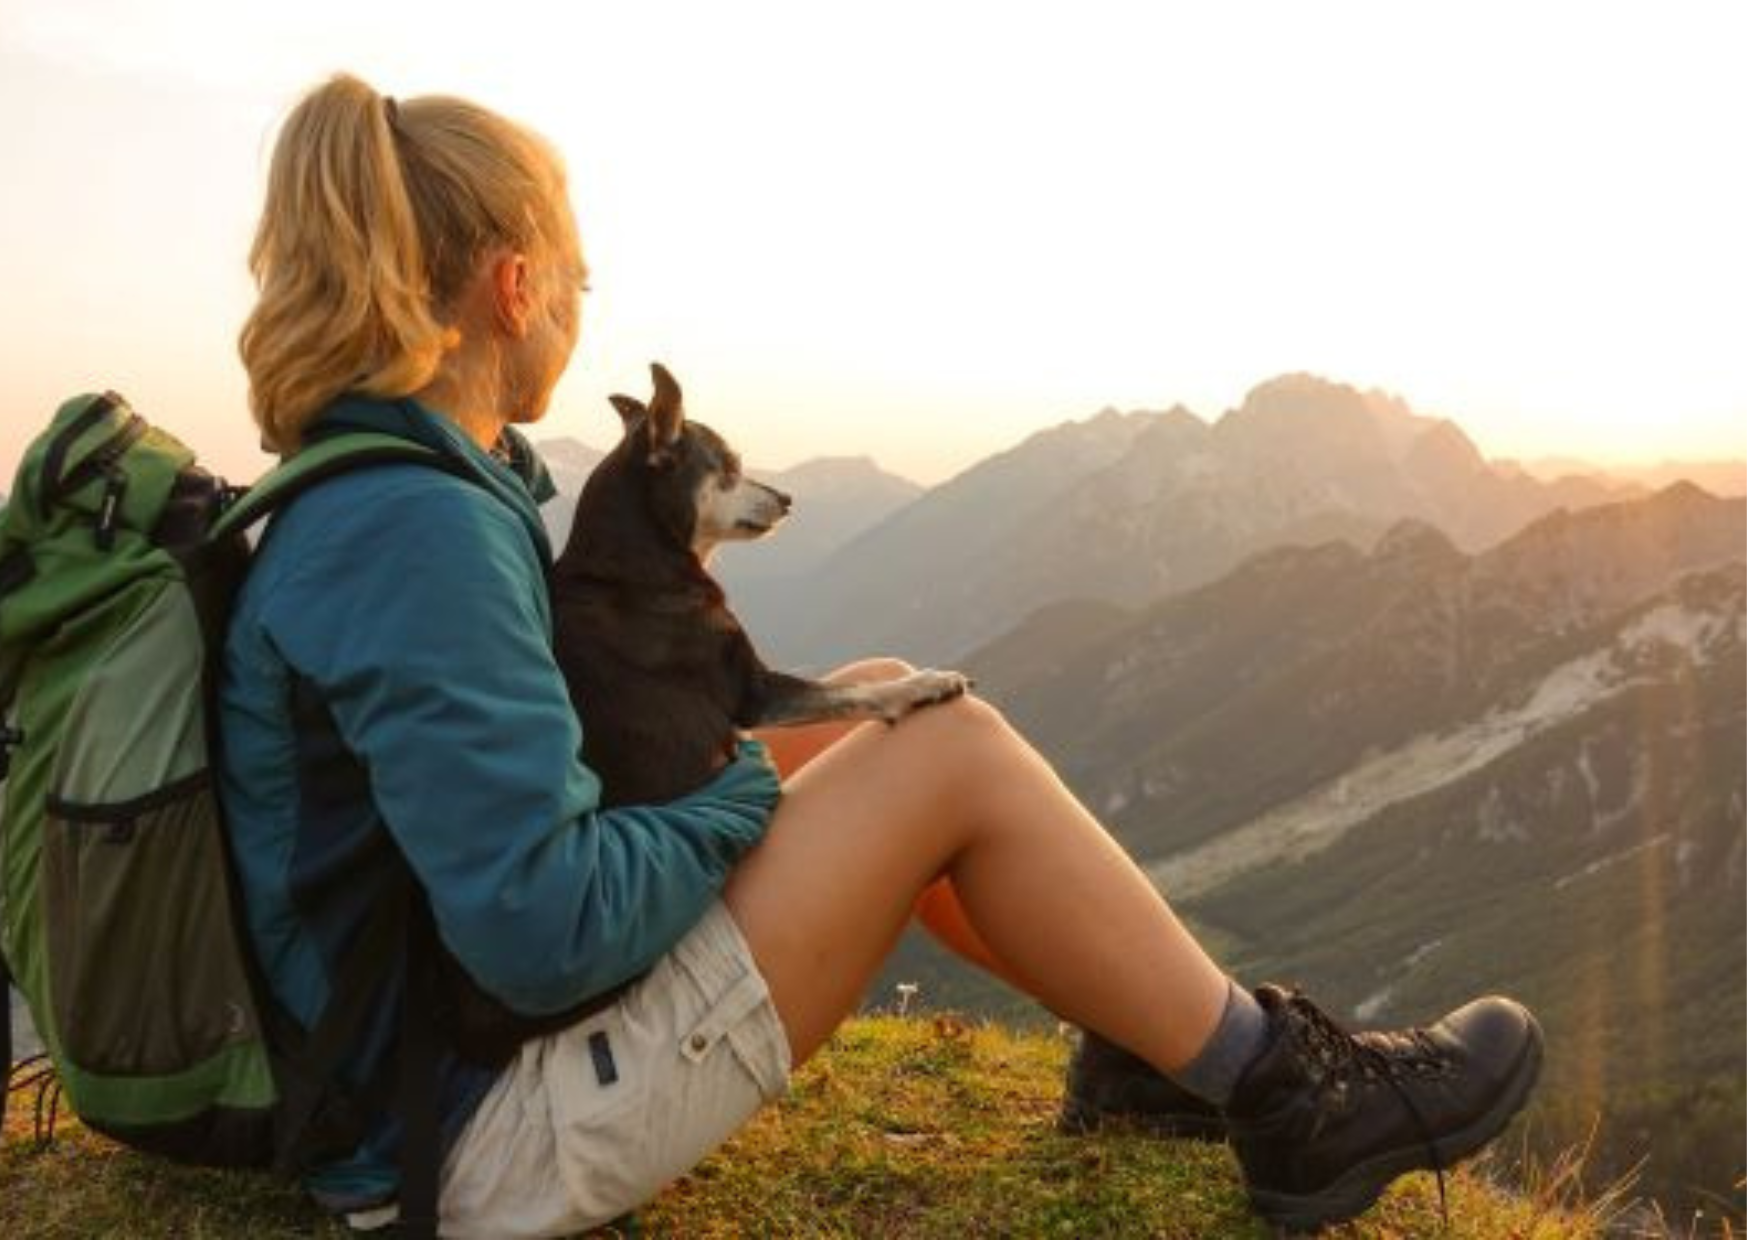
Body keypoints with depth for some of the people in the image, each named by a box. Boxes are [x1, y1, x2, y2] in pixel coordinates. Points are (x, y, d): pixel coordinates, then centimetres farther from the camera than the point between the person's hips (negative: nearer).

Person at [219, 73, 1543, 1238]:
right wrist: (740, 797, -13)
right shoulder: (423, 529, -26)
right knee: (950, 750, -12)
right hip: (479, 1129, -9)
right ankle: (1289, 1096, 5)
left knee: (881, 709, 9)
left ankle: (1164, 1033, 19)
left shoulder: (353, 499, 6)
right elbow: (544, 931, -30)